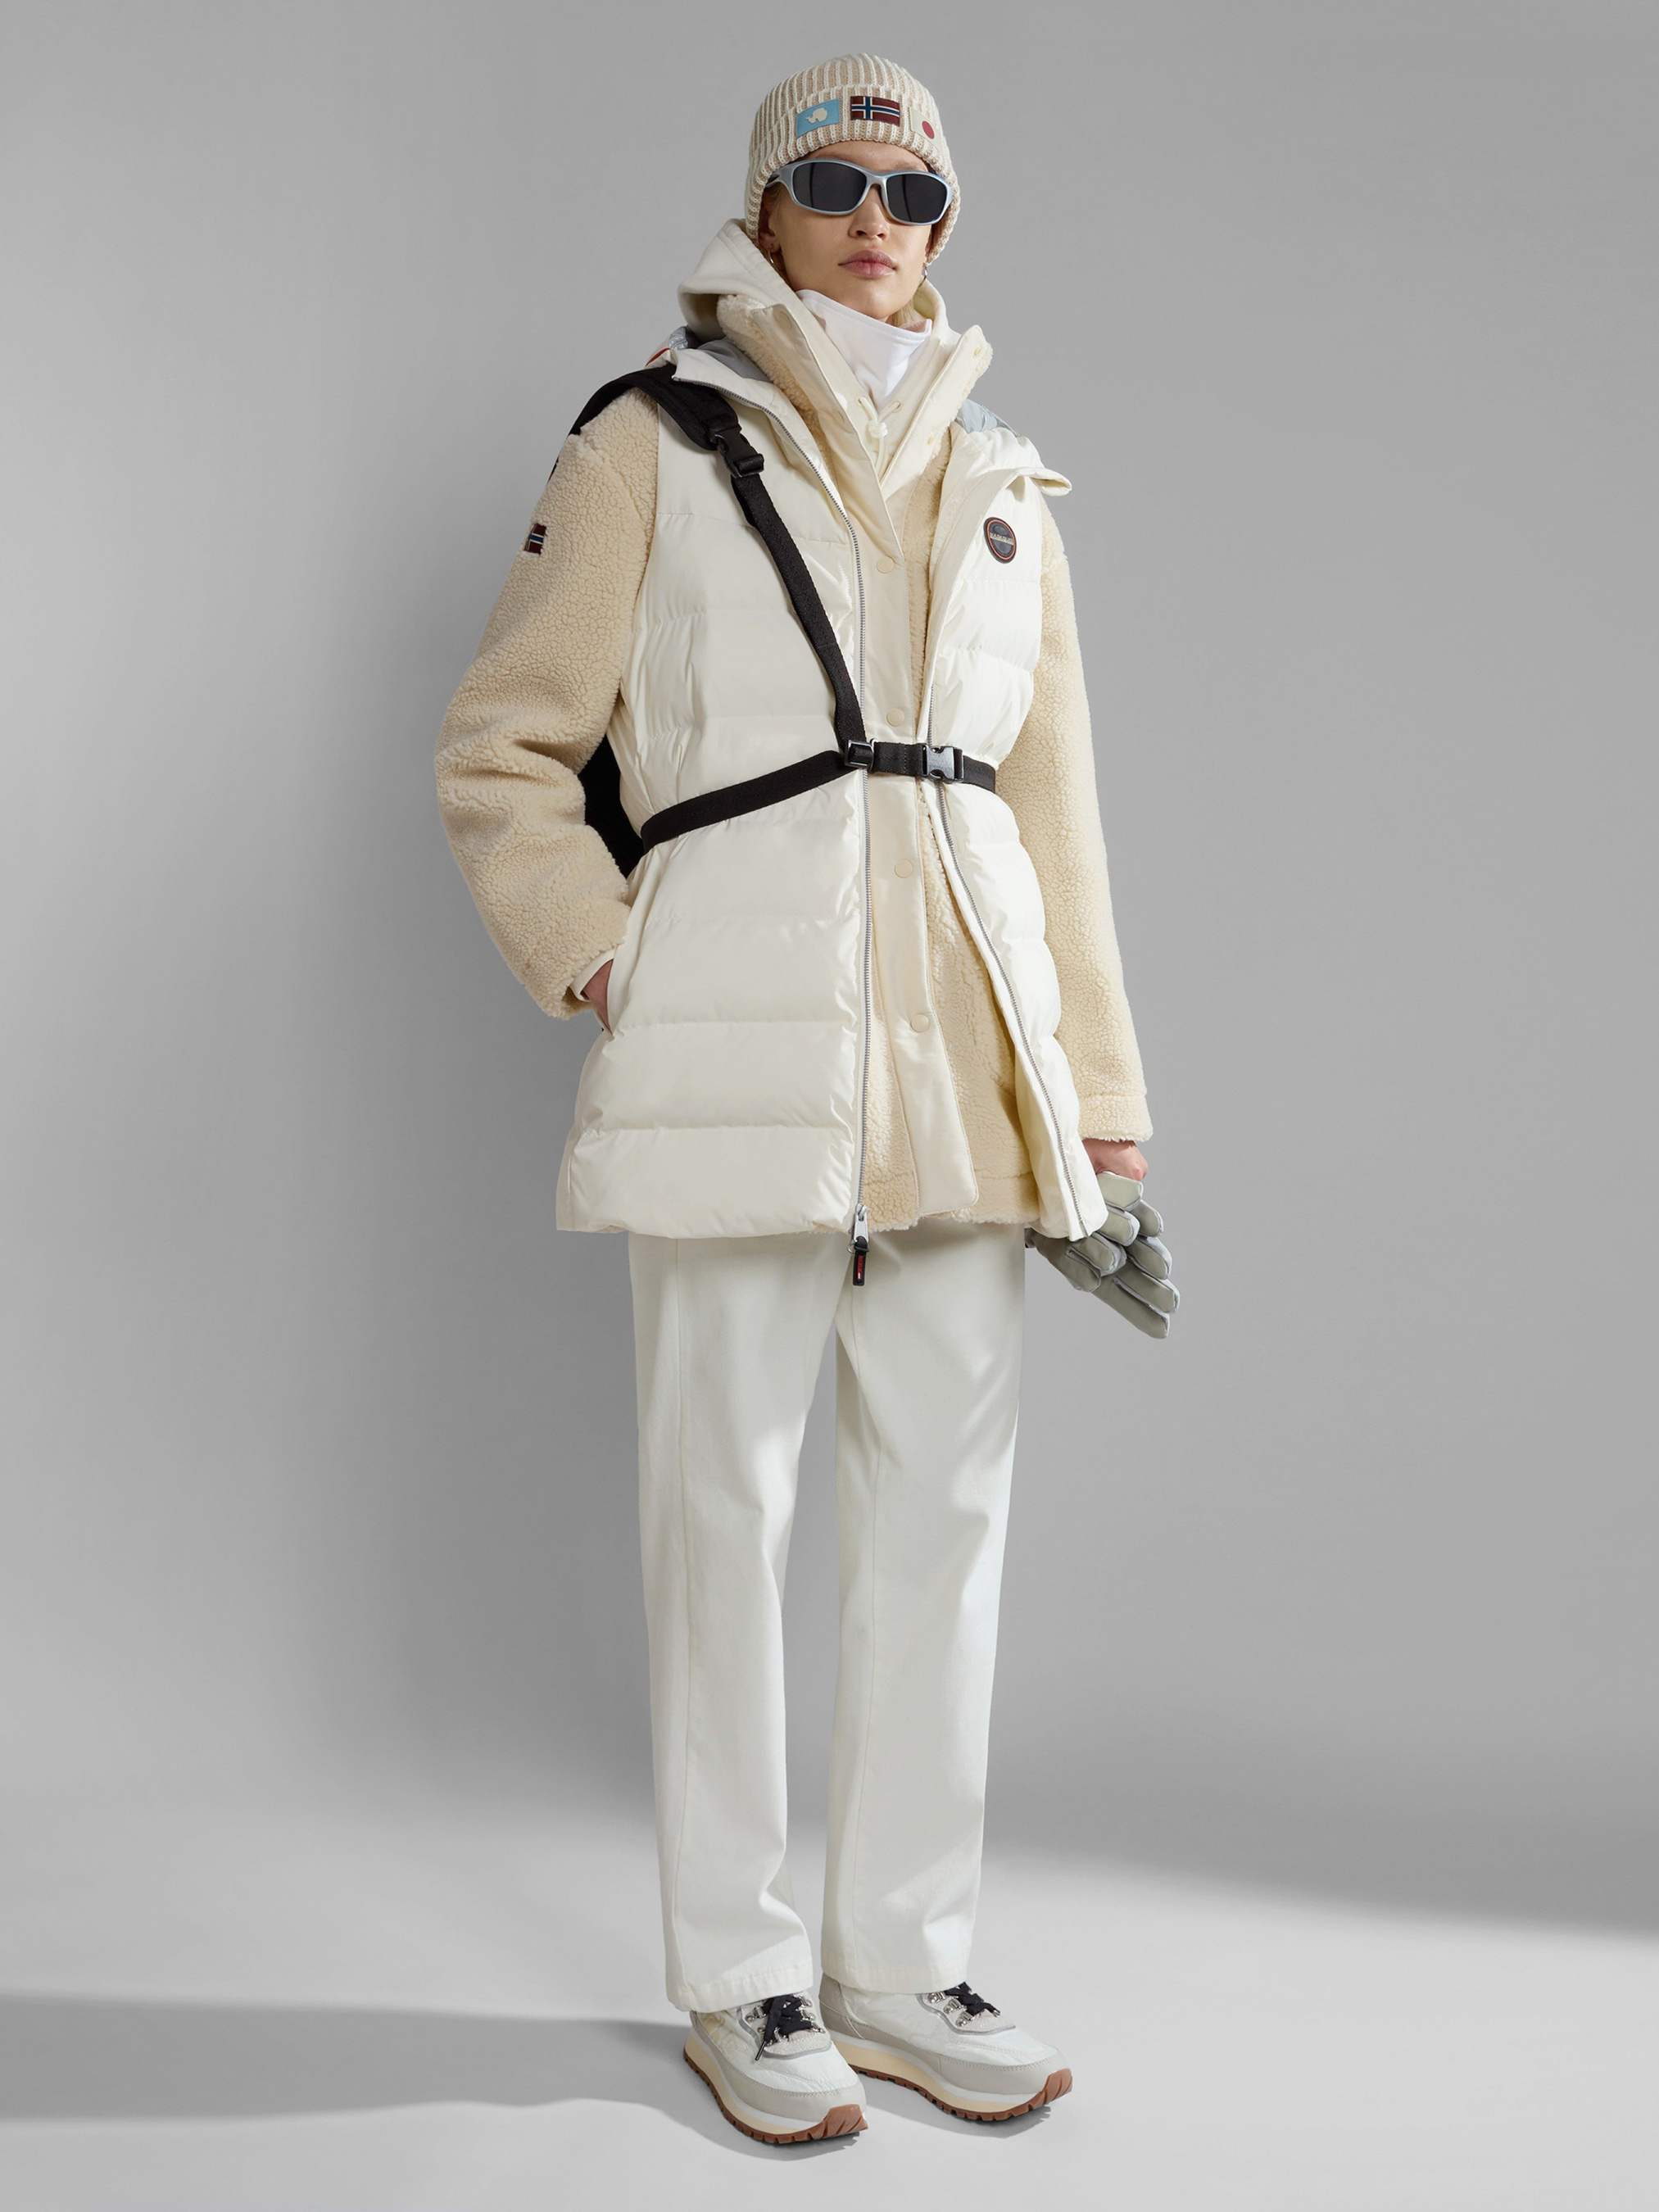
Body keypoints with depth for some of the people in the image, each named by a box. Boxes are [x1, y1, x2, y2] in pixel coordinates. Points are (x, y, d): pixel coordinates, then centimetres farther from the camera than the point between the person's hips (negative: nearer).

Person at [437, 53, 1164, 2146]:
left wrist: (1095, 1079, 14)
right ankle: (743, 1977, 15)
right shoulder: (651, 447, 7)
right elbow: (500, 750, 6)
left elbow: (1053, 793, 18)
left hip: (963, 1059, 4)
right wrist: (593, 953, -8)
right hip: (739, 1041, -4)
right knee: (726, 1494, 0)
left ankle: (905, 1962, 20)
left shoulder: (998, 482, 19)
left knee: (944, 1499, 6)